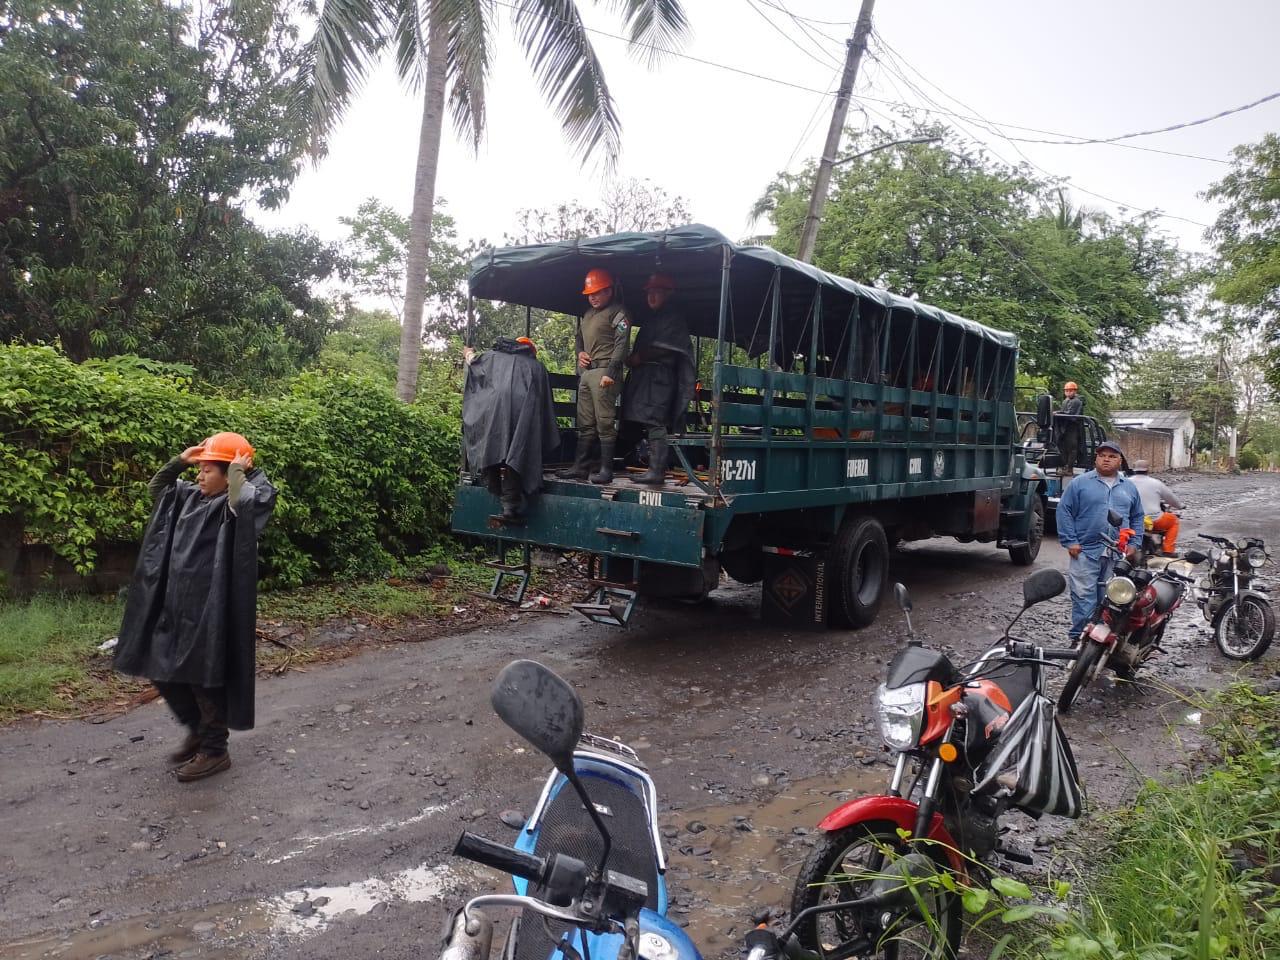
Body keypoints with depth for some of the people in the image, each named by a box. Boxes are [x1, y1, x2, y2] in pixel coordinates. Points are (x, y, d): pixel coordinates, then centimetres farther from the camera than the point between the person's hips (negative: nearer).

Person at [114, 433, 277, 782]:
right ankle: (197, 731, 34)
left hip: (210, 610, -9)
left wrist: (239, 471, -21)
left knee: (204, 679, 1)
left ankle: (214, 750, 17)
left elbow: (245, 500, -38)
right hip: (175, 606, 9)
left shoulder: (233, 506, -14)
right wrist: (181, 460, 10)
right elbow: (155, 486, 25)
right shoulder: (190, 497, 11)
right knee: (163, 671, 17)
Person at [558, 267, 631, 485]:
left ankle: (606, 470, -6)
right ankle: (580, 467, 13)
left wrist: (610, 373, -22)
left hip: (603, 371, -9)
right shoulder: (588, 314, 22)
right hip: (586, 372, 9)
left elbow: (621, 345, -13)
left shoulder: (618, 313, -5)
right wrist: (580, 353, 12)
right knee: (585, 423, 9)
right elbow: (580, 337, 34)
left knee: (605, 422, -9)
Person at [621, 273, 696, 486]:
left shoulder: (674, 317, -1)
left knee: (655, 423, -15)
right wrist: (633, 359, 6)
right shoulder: (651, 318, 26)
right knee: (653, 424, 5)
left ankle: (657, 471, -19)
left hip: (660, 374, -9)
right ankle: (656, 468, 6)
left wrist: (637, 358, -6)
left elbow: (663, 348, -11)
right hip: (644, 375, 9)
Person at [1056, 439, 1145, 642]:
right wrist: (1070, 541, -9)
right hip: (1086, 552, -4)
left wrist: (1134, 543, 9)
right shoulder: (1080, 483, 1)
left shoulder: (1129, 487, 15)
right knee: (1084, 598, -6)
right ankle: (1079, 637, -1)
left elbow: (1137, 517, 21)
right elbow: (1064, 511, -2)